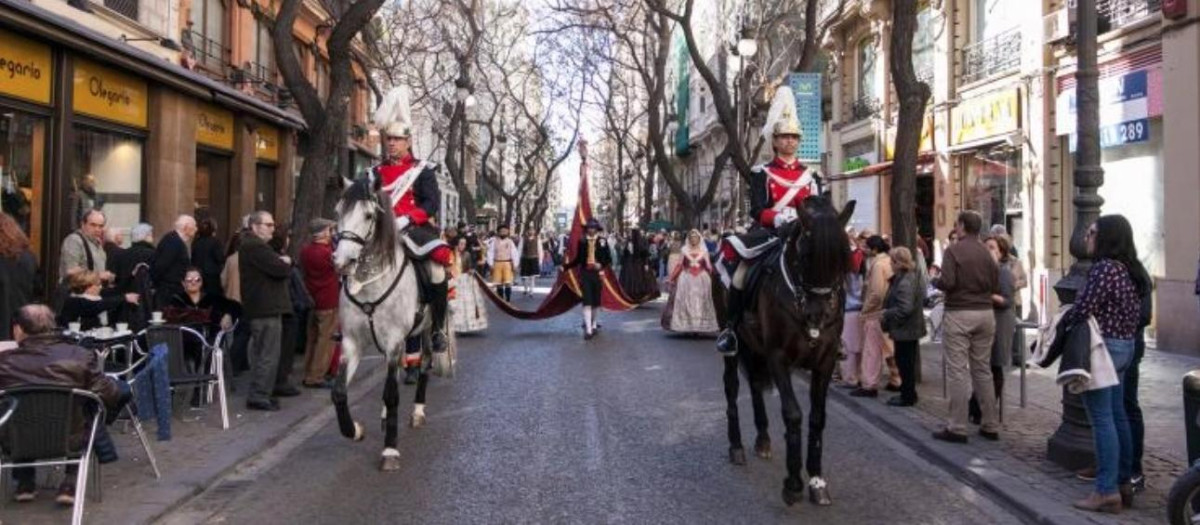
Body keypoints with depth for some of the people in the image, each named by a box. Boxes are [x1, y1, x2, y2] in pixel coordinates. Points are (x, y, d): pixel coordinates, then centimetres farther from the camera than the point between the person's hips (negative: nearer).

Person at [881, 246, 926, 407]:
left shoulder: (904, 283, -23)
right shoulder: (913, 277, 10)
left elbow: (904, 309, -29)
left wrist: (886, 314, -15)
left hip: (905, 330, -10)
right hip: (912, 328, 10)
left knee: (904, 363, 0)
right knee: (907, 363, 18)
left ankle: (907, 396, 9)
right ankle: (908, 393, 27)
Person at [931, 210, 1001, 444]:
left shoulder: (953, 250, -9)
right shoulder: (986, 253, 6)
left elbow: (947, 282, -18)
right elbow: (996, 287, 7)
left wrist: (934, 281, 2)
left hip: (959, 313, -5)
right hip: (985, 313, 5)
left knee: (958, 371, -2)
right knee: (983, 369, 13)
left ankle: (957, 428, -1)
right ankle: (990, 425, 19)